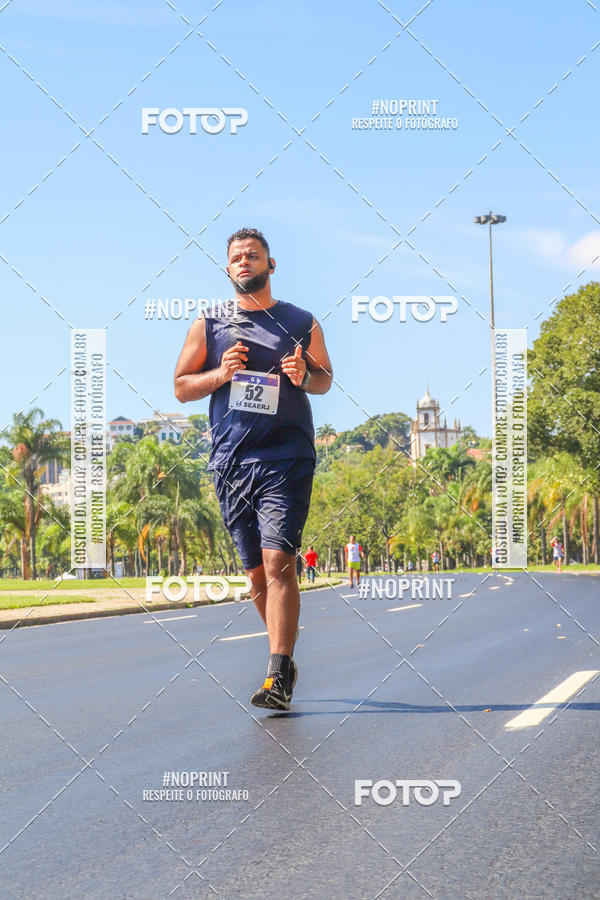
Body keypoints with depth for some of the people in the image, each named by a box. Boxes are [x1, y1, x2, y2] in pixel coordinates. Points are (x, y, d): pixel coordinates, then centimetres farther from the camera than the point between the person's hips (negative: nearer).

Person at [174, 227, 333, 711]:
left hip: (286, 458, -3)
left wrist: (305, 376, -6)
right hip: (231, 461, 3)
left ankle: (279, 675, -18)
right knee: (256, 571, 9)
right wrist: (220, 373, -7)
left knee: (278, 563, -16)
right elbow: (181, 386, 12)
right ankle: (285, 657, 27)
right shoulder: (209, 324, 10)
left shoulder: (301, 322, 8)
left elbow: (326, 377, 17)